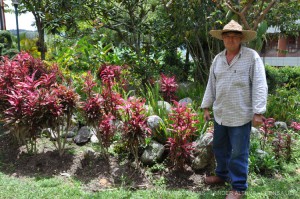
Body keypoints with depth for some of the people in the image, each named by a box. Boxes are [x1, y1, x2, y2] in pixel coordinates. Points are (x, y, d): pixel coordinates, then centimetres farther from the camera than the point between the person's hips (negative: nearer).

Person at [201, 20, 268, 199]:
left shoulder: (252, 57, -9)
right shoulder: (218, 58, 8)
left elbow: (260, 86, -12)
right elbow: (211, 85, 13)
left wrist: (258, 112, -16)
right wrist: (206, 107, 13)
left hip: (241, 115, -6)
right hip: (220, 114, 6)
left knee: (238, 153, 4)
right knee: (220, 148, 20)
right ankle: (222, 175, 41)